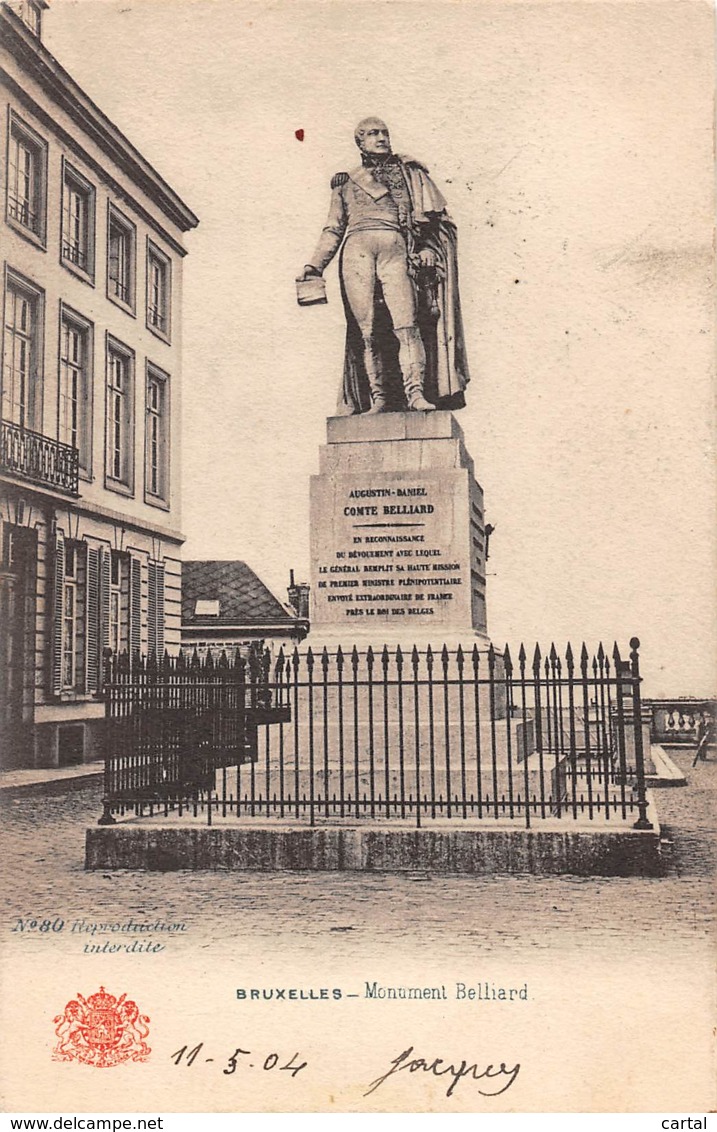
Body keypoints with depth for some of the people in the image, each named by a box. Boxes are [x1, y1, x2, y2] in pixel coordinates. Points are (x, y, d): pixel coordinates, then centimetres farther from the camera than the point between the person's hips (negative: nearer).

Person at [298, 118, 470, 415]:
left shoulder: (408, 173, 22)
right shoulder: (345, 183, 25)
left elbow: (439, 218, 16)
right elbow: (333, 229, 24)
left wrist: (428, 248, 0)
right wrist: (314, 266, 12)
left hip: (394, 248, -1)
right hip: (356, 250, 1)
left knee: (406, 322, -18)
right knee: (367, 330, -8)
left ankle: (416, 394, -24)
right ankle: (378, 399, -8)